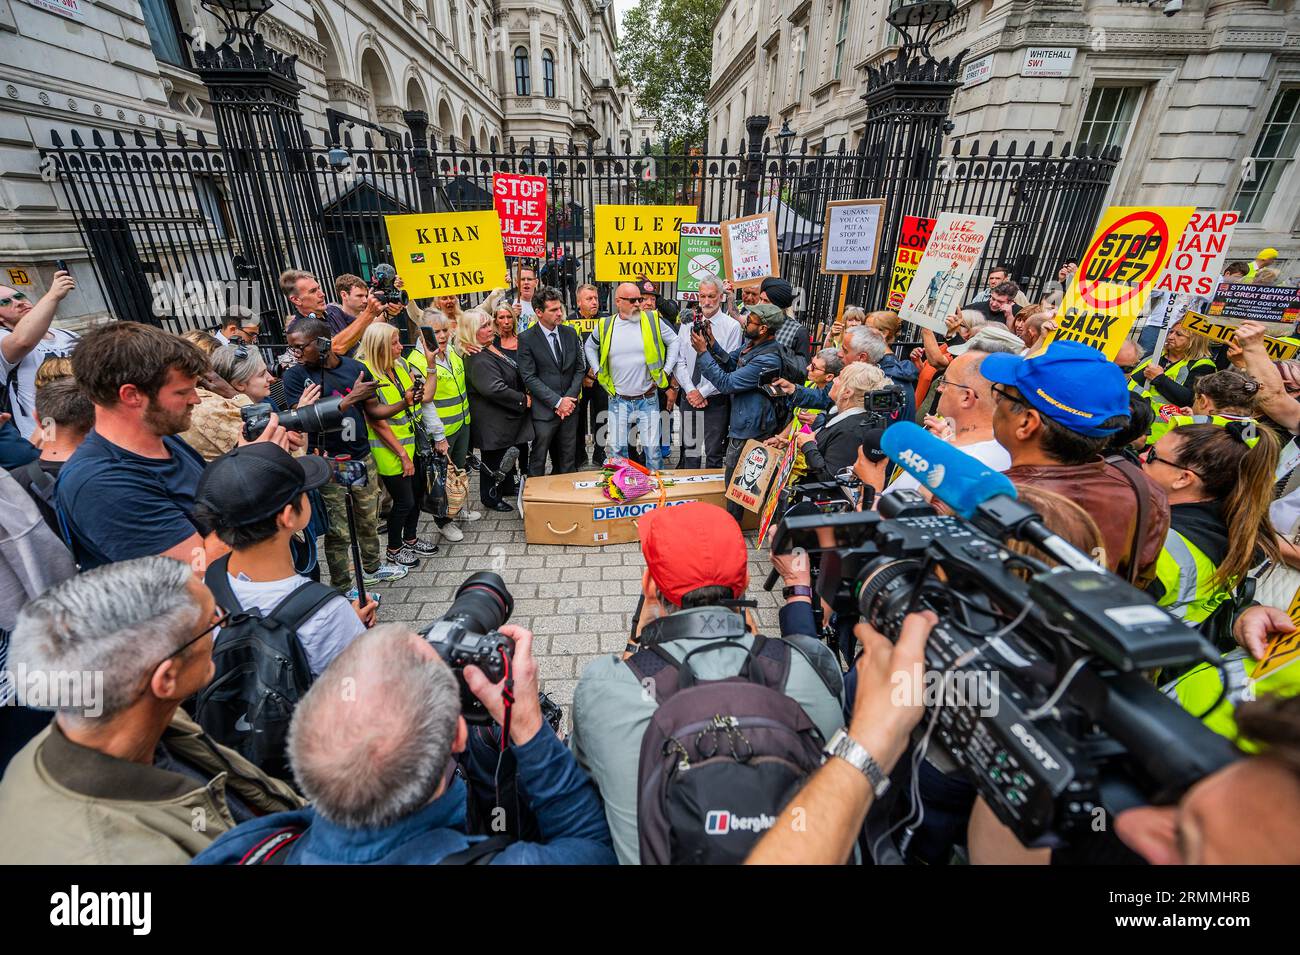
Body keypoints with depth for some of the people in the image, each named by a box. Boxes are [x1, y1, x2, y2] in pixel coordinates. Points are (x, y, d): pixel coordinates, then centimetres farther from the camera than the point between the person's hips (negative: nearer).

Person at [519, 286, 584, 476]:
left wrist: (569, 399, -5)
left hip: (570, 407, 4)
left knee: (568, 461, 12)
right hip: (544, 410, -4)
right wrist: (557, 402, -14)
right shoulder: (527, 339, -7)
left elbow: (580, 368, 8)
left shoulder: (570, 333, 7)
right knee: (538, 461, 5)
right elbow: (529, 377, -11)